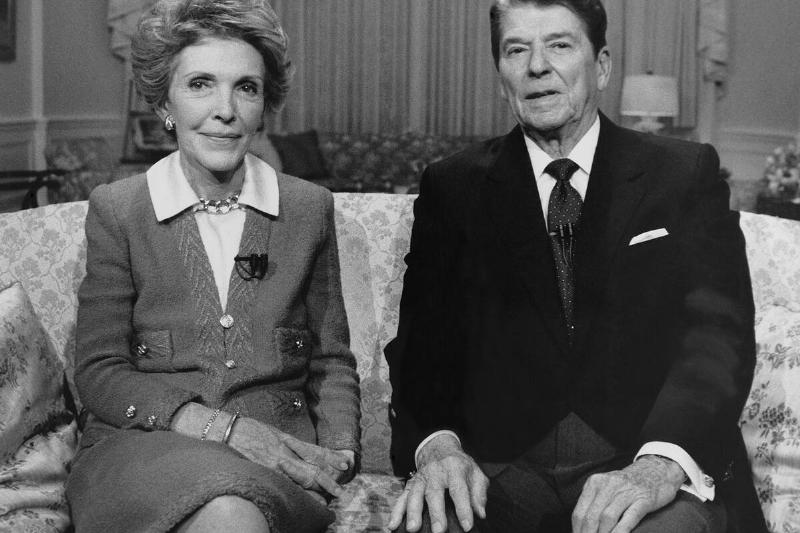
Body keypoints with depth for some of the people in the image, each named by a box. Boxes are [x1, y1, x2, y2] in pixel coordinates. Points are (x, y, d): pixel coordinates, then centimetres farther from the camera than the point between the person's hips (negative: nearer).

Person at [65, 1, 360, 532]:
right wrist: (220, 427, -14)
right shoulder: (115, 210, 4)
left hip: (279, 456, 1)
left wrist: (339, 454, -6)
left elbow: (331, 361, 14)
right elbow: (99, 373, 0)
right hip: (143, 447, -1)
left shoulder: (310, 208, 10)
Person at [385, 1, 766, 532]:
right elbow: (423, 342, 5)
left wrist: (661, 461, -24)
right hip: (503, 469, 1)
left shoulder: (686, 174, 7)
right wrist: (435, 444, -17)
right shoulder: (453, 188, 11)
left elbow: (719, 331, -5)